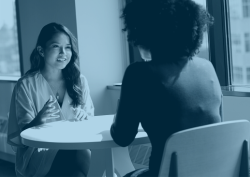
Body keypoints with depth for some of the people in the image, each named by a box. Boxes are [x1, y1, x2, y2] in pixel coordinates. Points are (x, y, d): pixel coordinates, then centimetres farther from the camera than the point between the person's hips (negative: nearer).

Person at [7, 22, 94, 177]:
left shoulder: (79, 81, 8)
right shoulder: (26, 85, -4)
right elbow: (20, 136, -5)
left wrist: (85, 118, -11)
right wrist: (39, 121, -26)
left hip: (75, 150, 4)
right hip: (40, 155, -4)